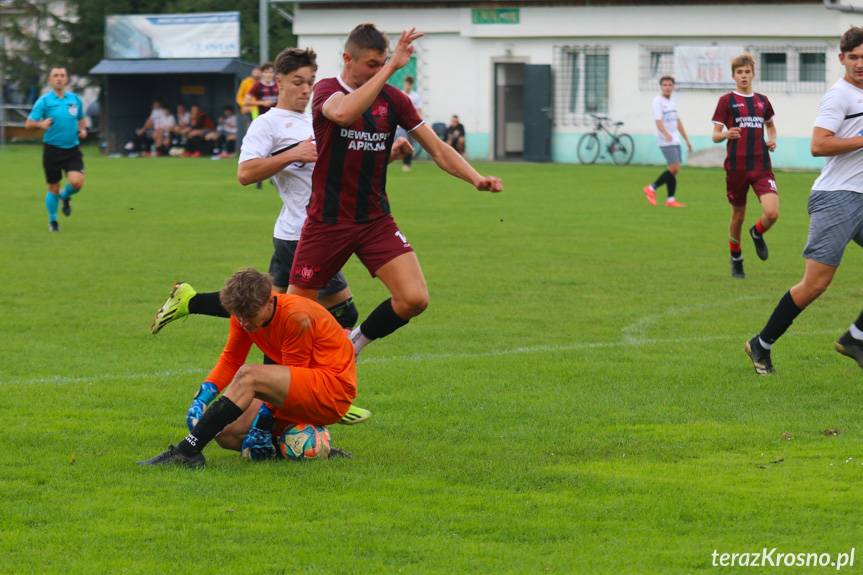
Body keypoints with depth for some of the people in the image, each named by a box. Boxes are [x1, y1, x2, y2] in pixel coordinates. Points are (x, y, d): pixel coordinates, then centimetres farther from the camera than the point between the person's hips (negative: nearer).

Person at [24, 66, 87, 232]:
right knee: (53, 188, 3)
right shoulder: (44, 101, -4)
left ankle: (65, 196, 19)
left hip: (72, 149, 2)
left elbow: (81, 119, 23)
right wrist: (41, 123, -28)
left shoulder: (75, 99, 6)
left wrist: (82, 130, 2)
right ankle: (52, 221, 26)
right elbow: (28, 124, -7)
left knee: (76, 182, -18)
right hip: (52, 149, -2)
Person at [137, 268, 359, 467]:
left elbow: (294, 375, -17)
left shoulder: (297, 316, -22)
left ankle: (187, 451, -31)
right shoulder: (245, 314, -1)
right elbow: (231, 360, 7)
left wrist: (264, 419, -20)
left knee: (248, 376, -29)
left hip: (332, 387, -9)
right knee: (227, 434, -7)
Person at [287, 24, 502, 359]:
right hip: (327, 221, -3)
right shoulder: (327, 90, -9)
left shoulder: (392, 99, 3)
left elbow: (437, 149, 4)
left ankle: (356, 341, 13)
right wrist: (391, 67, -35)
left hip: (375, 221, 3)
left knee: (414, 299, -14)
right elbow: (344, 113, -35)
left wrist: (477, 179, -12)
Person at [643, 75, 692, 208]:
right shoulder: (658, 101, -7)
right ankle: (651, 188, -2)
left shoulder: (672, 101, 17)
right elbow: (658, 121, -19)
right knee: (674, 168, -16)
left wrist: (687, 139, 25)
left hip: (675, 141, 8)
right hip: (665, 141, -8)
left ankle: (671, 200, 7)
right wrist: (666, 134, -36)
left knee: (674, 171, 4)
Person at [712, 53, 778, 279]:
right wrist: (726, 134, -23)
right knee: (738, 215, 7)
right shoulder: (727, 101, 2)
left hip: (761, 166, 2)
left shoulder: (762, 101, 12)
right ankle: (736, 261, 28)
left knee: (772, 213, -15)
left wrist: (772, 140, 9)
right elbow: (715, 135, 0)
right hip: (736, 166, -2)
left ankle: (757, 233, 19)